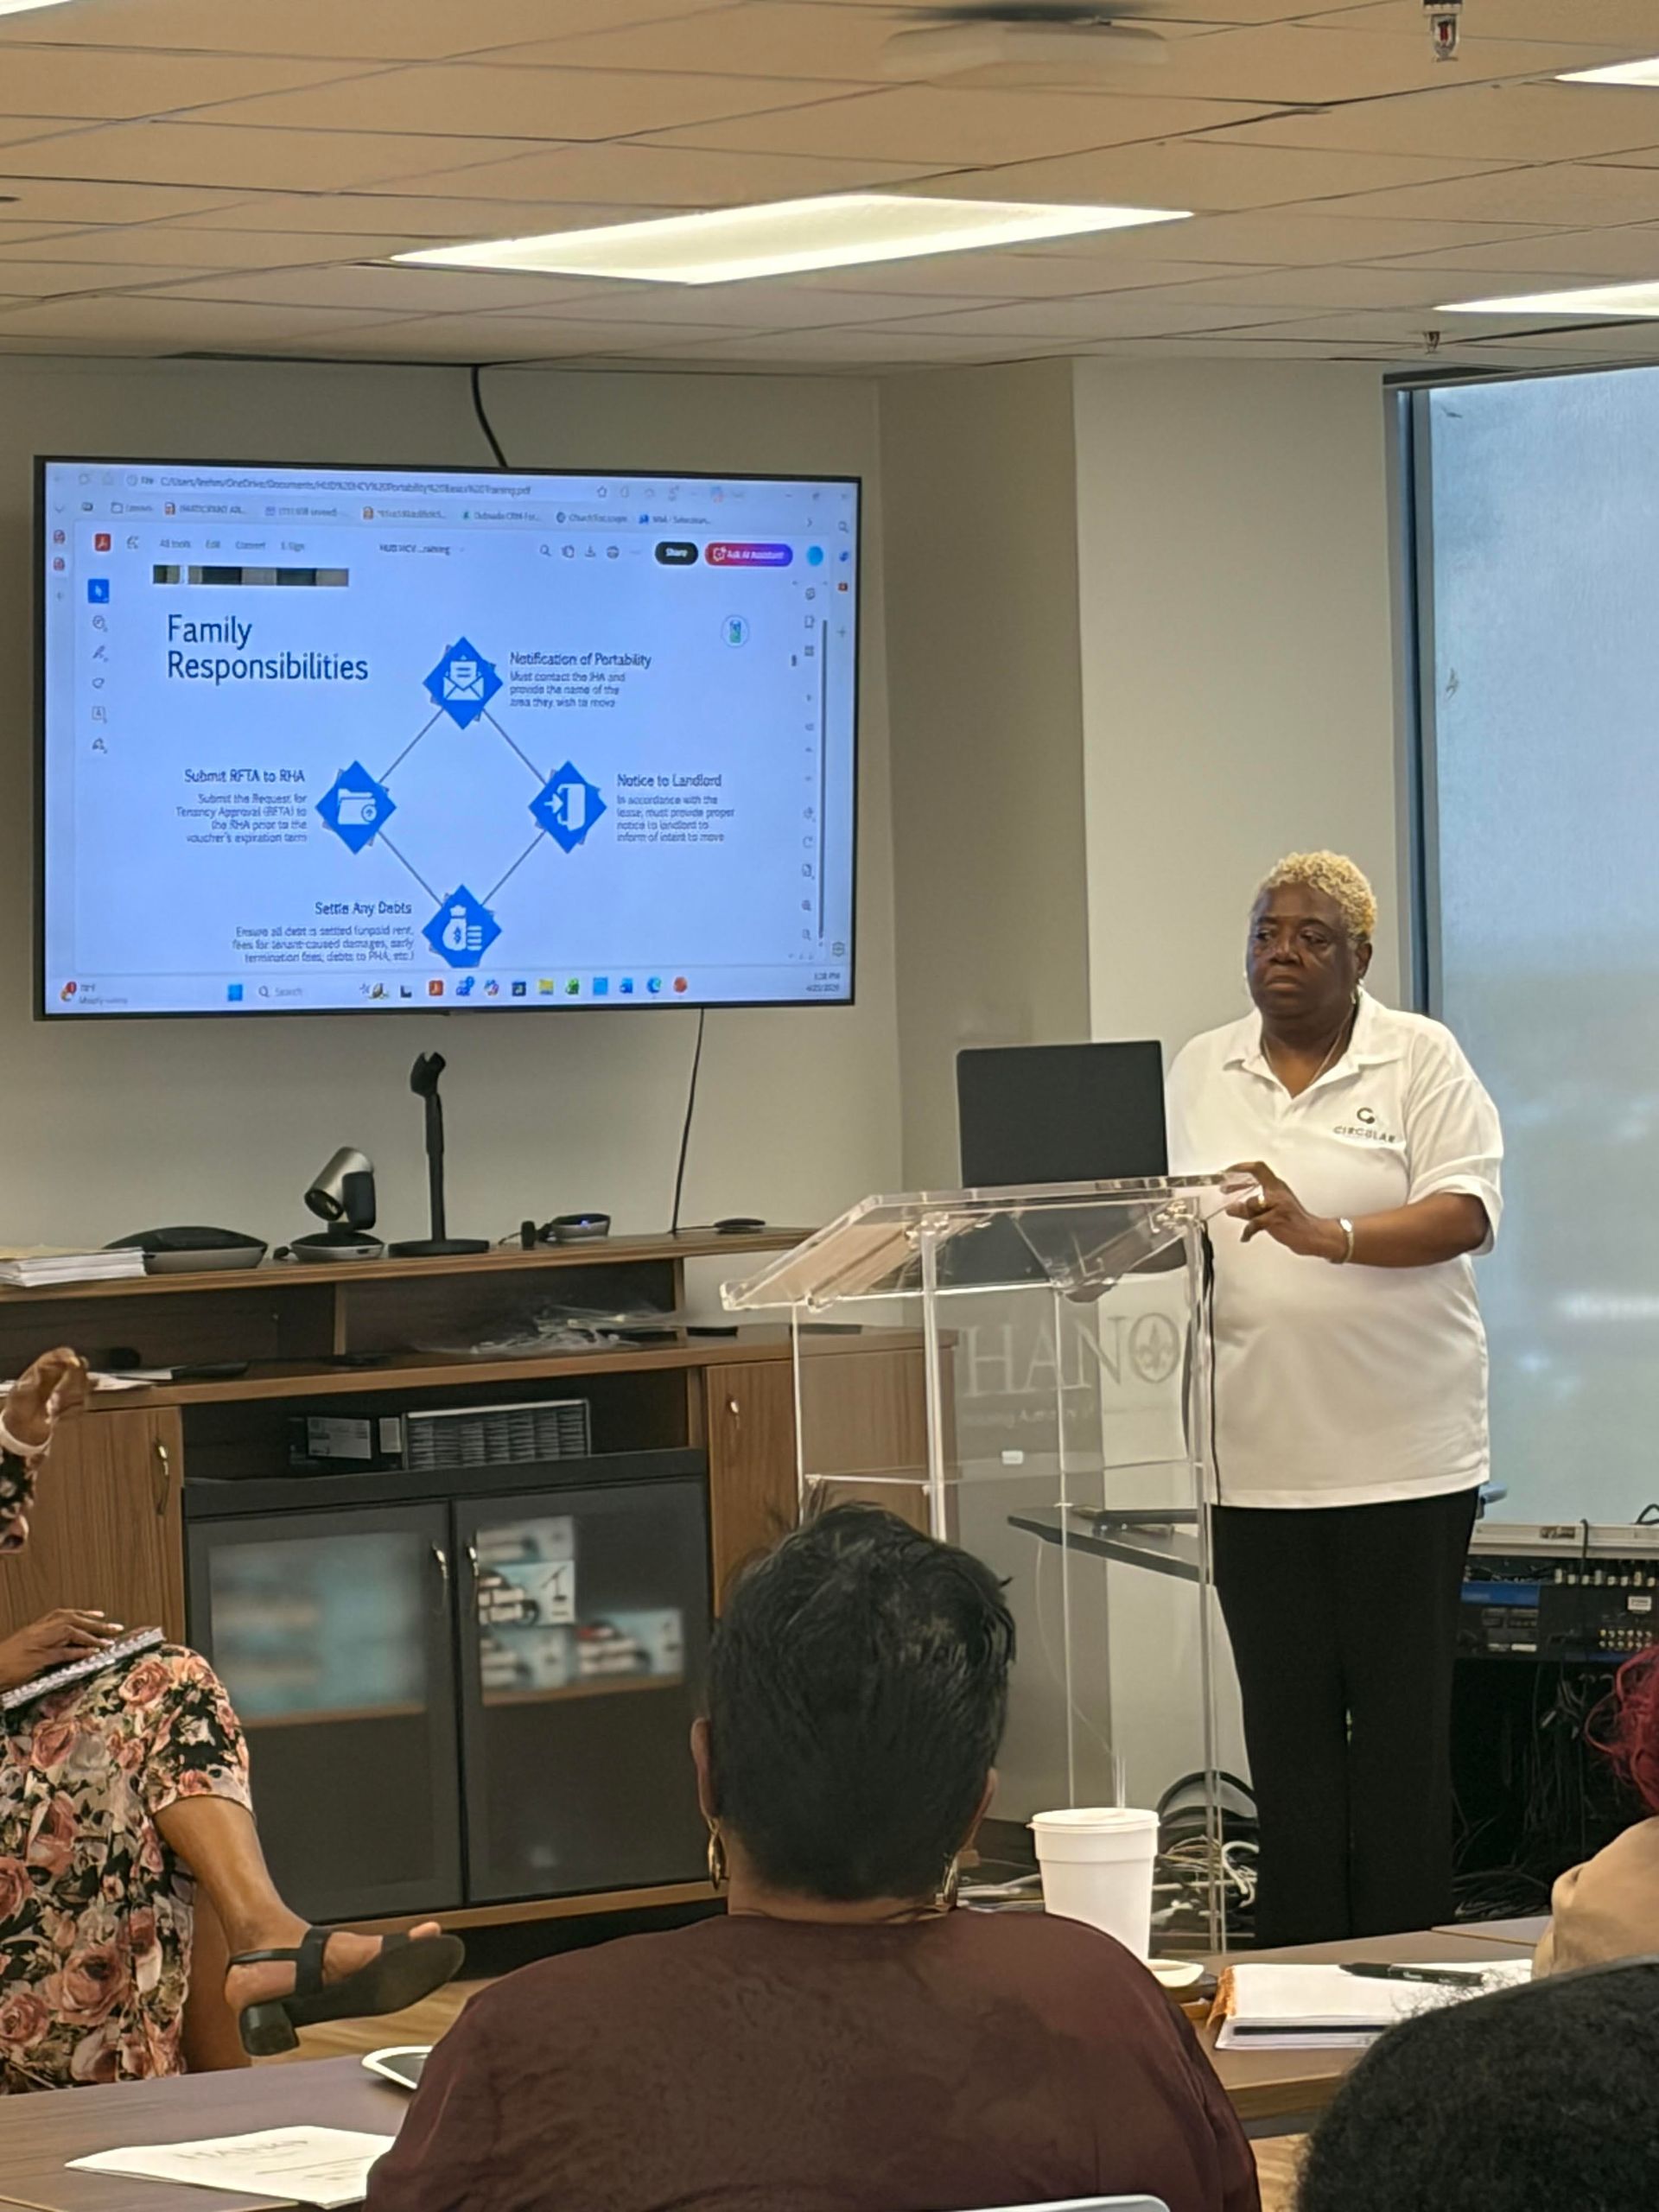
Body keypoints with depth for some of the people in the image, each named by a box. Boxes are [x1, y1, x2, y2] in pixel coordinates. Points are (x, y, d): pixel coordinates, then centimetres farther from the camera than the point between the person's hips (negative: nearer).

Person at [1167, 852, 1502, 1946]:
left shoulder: (1423, 1060, 0)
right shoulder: (1203, 1073, 12)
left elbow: (1465, 1211, -11)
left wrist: (1326, 1233, -25)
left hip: (1402, 1455, -3)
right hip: (1260, 1459, 3)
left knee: (1403, 1724, 2)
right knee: (1287, 1725, 6)